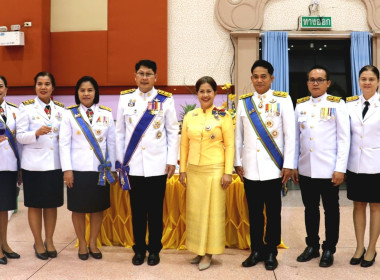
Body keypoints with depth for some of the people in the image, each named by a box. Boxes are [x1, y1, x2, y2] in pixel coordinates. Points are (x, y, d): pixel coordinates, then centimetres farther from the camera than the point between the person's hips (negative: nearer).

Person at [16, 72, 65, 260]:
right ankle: (38, 243, 22)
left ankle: (49, 241, 26)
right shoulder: (26, 108, -1)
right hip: (34, 164, -3)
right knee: (35, 204, 7)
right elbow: (20, 136, -6)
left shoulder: (60, 109, 9)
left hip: (54, 163, 3)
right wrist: (36, 133, -24)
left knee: (52, 204, 10)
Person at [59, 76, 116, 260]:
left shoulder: (106, 113, 5)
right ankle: (82, 244, 24)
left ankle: (93, 243, 25)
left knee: (98, 208, 9)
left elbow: (111, 142, 6)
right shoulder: (70, 114, 1)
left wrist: (111, 167, 4)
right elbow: (64, 143, -3)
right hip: (78, 169, -1)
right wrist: (67, 169, -9)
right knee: (78, 209, 7)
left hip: (100, 169, 2)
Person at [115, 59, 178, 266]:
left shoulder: (165, 100, 1)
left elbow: (173, 132, 2)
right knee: (137, 210, 10)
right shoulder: (125, 98, 4)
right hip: (133, 165, 1)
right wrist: (120, 161, 5)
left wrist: (172, 160, -3)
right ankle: (139, 249, 25)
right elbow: (120, 132, 7)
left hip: (157, 165, -1)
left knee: (156, 210, 8)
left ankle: (154, 250, 23)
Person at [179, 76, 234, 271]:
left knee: (213, 211, 3)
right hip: (193, 170, 4)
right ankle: (198, 250, 22)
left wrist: (228, 172, -10)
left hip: (215, 170, -4)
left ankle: (208, 253, 14)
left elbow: (230, 145, -4)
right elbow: (184, 145, 10)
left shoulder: (223, 116, -3)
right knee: (194, 211, 9)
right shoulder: (189, 116, 7)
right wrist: (182, 170, 7)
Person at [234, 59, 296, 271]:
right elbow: (238, 134, 8)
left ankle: (271, 252, 22)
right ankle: (256, 250, 24)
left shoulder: (283, 100, -1)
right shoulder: (244, 102, 7)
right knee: (254, 212, 11)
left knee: (273, 212, 8)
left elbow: (290, 134, -3)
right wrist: (237, 162, 6)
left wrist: (288, 164, -7)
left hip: (273, 167, -2)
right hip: (250, 167, 2)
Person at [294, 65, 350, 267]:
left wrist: (340, 169, -10)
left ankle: (329, 250, 22)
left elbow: (344, 139, -5)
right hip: (305, 169, 3)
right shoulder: (300, 105, 9)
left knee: (331, 210, 8)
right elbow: (296, 138, 9)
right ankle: (312, 246, 27)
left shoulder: (337, 104, -1)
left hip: (328, 170, -3)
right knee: (310, 209, 13)